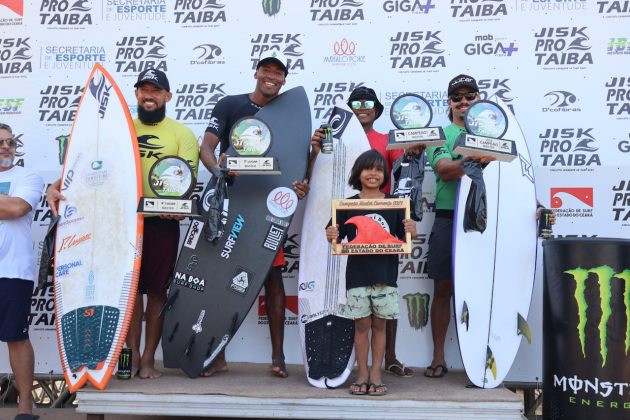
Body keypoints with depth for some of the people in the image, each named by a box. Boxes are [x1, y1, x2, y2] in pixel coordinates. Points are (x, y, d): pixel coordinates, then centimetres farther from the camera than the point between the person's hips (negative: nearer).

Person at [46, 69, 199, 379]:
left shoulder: (182, 133, 3)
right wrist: (57, 186, -9)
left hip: (163, 223, -2)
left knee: (157, 290, 6)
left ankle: (148, 358, 17)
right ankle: (132, 354, 18)